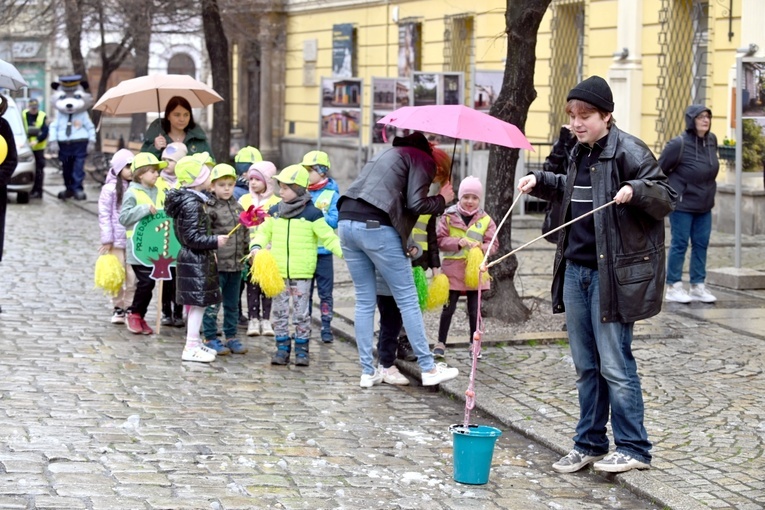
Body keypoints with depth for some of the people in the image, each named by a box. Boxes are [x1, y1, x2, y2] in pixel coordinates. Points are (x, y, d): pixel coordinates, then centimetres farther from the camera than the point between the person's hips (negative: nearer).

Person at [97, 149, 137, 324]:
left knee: (133, 276, 0)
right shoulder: (110, 189, -4)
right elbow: (104, 215, -4)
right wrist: (107, 240, -6)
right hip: (117, 240, -2)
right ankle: (118, 308, 17)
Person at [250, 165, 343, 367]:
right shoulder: (274, 212, 8)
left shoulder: (312, 214, -4)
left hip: (302, 273, -4)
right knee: (279, 311, 6)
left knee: (301, 312, 2)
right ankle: (282, 348, 14)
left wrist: (343, 251, -14)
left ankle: (302, 349, 10)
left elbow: (328, 237, -3)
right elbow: (264, 232, 13)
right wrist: (256, 246, -6)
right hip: (278, 272, 4)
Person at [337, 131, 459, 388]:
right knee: (407, 299, 2)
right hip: (376, 228, -7)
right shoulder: (422, 160, 5)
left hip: (347, 222, 8)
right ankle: (428, 369, 7)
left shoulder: (391, 153, 30)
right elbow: (415, 204, -7)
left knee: (364, 301, 13)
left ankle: (368, 372, 13)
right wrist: (442, 200, 10)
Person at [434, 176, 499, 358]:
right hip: (453, 269, -2)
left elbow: (493, 244, 2)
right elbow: (440, 239, -7)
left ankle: (474, 343, 19)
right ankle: (440, 343, 13)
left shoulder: (486, 220, 2)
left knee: (474, 310, 8)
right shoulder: (448, 216, -2)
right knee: (448, 308, 3)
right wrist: (458, 242, -21)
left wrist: (481, 247, -19)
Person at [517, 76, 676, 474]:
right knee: (585, 366, 13)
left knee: (614, 364, -5)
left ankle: (633, 448, 6)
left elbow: (666, 198, -12)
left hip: (613, 273, -8)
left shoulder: (628, 151, -10)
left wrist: (635, 190, -29)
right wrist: (540, 182, 19)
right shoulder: (579, 154, 14)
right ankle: (590, 444, 23)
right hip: (575, 270, 8)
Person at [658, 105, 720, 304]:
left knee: (701, 244, 9)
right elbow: (660, 170, -9)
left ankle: (698, 286, 18)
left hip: (704, 205, 7)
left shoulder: (712, 140, 2)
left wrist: (708, 190, 16)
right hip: (682, 204, -6)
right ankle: (673, 287, 8)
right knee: (680, 244, 0)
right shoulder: (679, 144, -18)